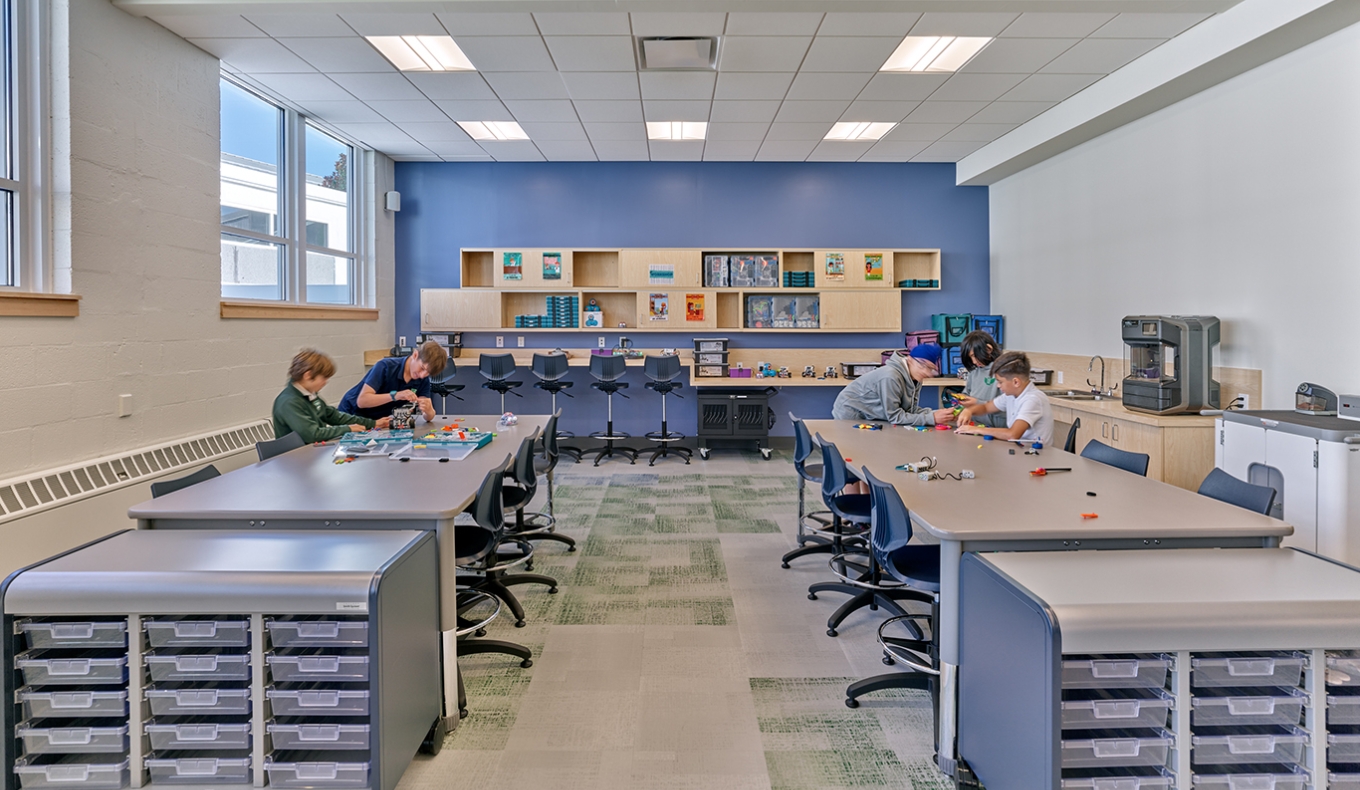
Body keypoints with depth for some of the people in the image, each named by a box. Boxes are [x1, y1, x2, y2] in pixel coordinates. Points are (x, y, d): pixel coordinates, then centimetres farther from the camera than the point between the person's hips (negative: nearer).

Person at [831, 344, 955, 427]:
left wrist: (937, 413, -22)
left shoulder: (913, 378, -5)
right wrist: (932, 418, -31)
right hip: (850, 415, -8)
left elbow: (910, 409, -7)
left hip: (869, 418, 8)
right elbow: (894, 417, -29)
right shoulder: (891, 377, -31)